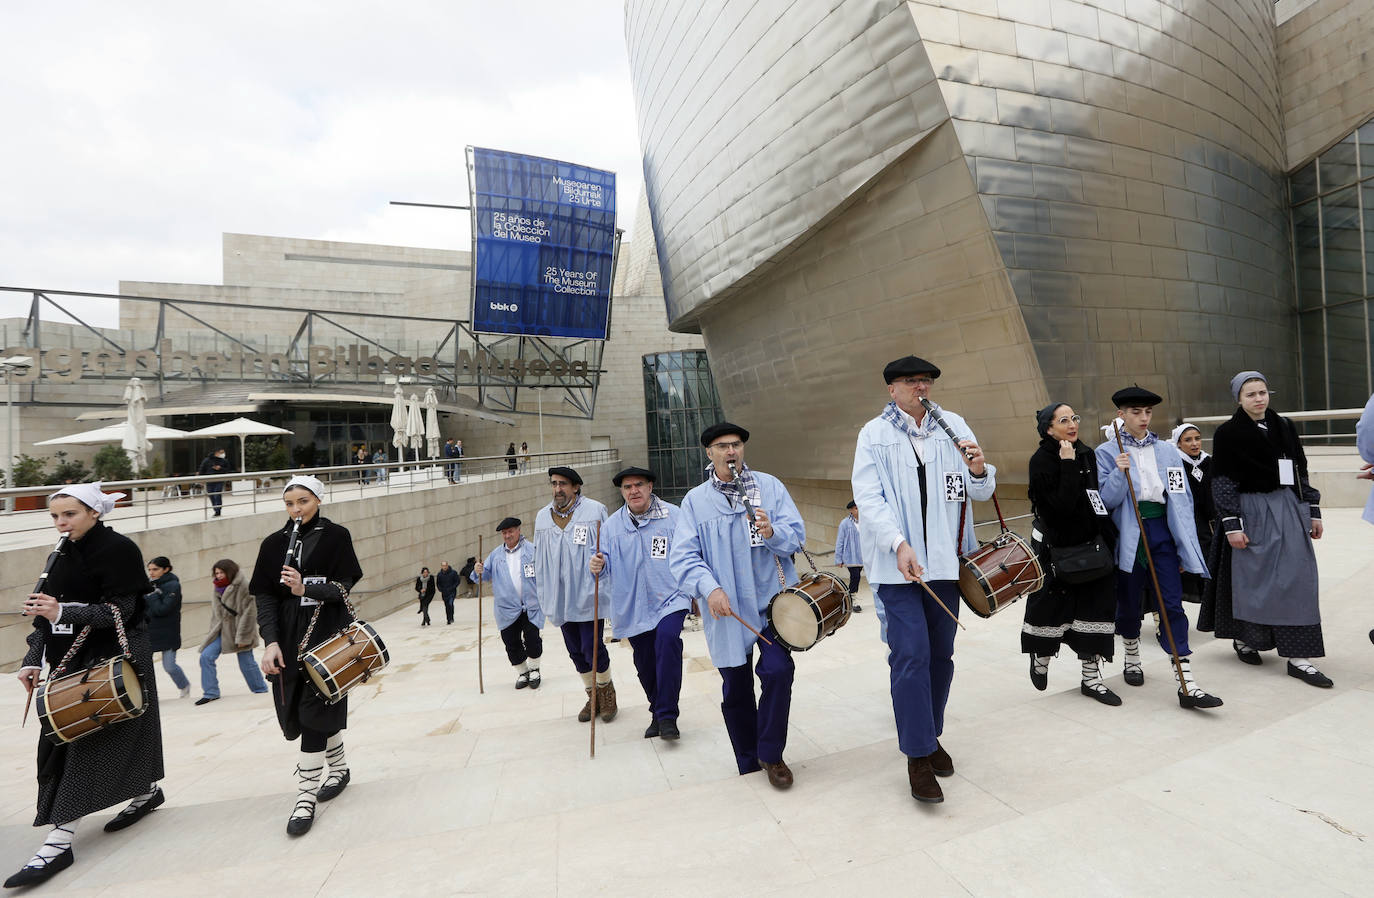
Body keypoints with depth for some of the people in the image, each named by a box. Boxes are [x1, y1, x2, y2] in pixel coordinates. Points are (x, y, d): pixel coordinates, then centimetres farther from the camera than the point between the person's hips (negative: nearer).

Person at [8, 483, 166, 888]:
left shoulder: (118, 549, -12)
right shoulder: (62, 556, 11)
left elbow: (119, 611, -18)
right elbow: (45, 613, 12)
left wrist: (62, 612, -31)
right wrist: (32, 659, 1)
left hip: (113, 661, -8)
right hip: (71, 660, 8)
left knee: (88, 740, -8)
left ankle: (59, 841, -4)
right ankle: (147, 791, 30)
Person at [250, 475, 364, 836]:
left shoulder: (336, 536, -2)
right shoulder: (274, 543, 7)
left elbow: (342, 588, -7)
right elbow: (264, 595, 3)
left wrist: (305, 588, -25)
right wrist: (271, 641, -8)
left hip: (327, 633, -4)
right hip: (289, 637, 4)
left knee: (313, 711, -7)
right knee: (305, 710, 11)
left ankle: (305, 797, 1)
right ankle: (340, 768, 33)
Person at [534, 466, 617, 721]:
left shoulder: (595, 510, -6)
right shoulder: (542, 517, 9)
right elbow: (540, 559, 14)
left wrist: (607, 591, -11)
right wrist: (544, 596, 12)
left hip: (588, 595, -5)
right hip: (561, 599, 5)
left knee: (592, 648, -5)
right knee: (576, 652, 13)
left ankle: (606, 690, 23)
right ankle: (592, 695, 33)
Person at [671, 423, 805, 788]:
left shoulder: (770, 486, 3)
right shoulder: (695, 500, 1)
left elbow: (797, 535, -3)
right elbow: (682, 556, -6)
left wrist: (773, 533, -25)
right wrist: (709, 588, -22)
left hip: (773, 600, 0)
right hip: (727, 608, 1)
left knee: (778, 671, -12)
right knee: (736, 689, 10)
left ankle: (771, 755, 14)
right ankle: (748, 766, 32)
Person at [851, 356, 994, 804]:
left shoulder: (954, 426, 7)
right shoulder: (874, 434, -1)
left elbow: (981, 491, 7)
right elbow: (868, 497, -10)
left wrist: (979, 470, -17)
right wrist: (899, 544, -23)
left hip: (945, 560, 4)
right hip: (896, 562, -3)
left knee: (941, 654, 13)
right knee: (911, 654, -9)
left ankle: (932, 735, 33)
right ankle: (918, 757, 5)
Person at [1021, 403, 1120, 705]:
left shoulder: (1087, 454, 6)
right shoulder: (1042, 461, -14)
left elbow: (1097, 499, 12)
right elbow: (1062, 504, -24)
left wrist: (1107, 540, 11)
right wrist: (1068, 463, -23)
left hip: (1090, 546, 6)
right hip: (1056, 548, -5)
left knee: (1094, 607, 6)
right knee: (1052, 607, 8)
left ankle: (1091, 677, 17)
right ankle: (1041, 658, 35)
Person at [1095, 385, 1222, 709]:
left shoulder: (1168, 451, 7)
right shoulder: (1107, 452, -2)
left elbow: (1182, 499, 8)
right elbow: (1106, 500, -7)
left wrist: (1185, 546, 3)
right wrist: (1120, 473, -23)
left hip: (1162, 531, 2)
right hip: (1128, 534, -2)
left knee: (1172, 605, -3)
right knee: (1129, 602, 11)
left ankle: (1187, 686, -1)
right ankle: (1132, 660, 35)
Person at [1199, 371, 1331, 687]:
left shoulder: (1284, 426, 8)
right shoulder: (1228, 433, -7)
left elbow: (1301, 471, 14)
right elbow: (1222, 482, -9)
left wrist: (1313, 510, 11)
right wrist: (1232, 524, -14)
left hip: (1289, 510, 5)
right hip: (1252, 512, -5)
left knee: (1296, 579, 5)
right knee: (1252, 577, 5)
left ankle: (1298, 656, 12)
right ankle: (1244, 637, 26)